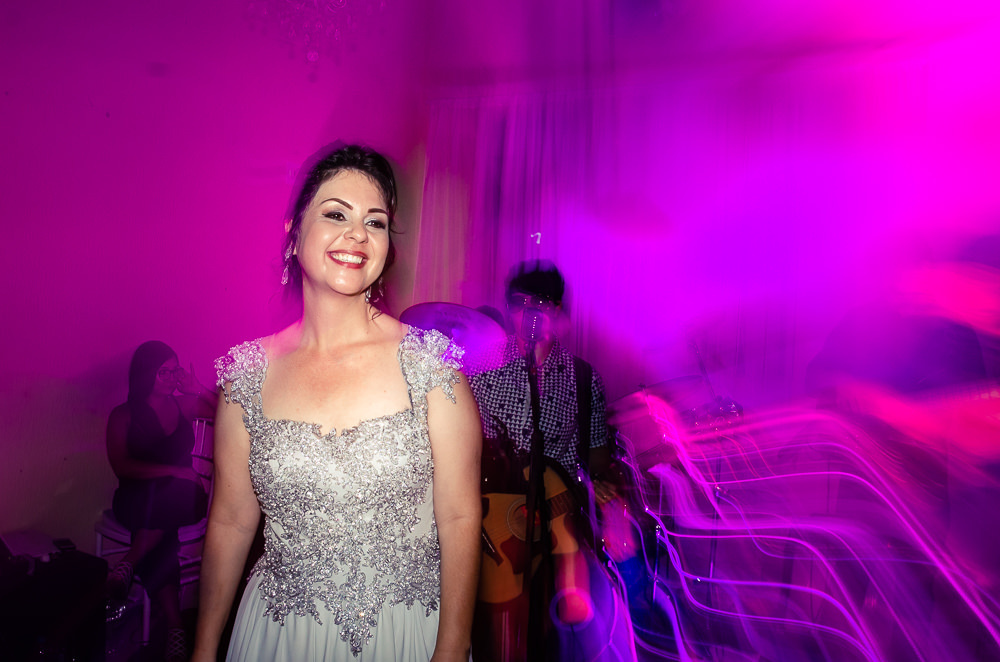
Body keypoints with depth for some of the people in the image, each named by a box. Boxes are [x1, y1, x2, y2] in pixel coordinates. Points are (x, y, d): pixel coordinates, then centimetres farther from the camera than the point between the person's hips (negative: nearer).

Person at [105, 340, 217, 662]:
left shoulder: (184, 405, 11)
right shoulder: (123, 415, 4)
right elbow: (122, 466, -8)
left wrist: (198, 390, -3)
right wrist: (173, 471, -19)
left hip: (181, 497, 2)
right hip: (137, 500, -2)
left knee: (178, 492, -35)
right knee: (161, 536, -35)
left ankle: (127, 565, -26)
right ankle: (174, 628, -32)